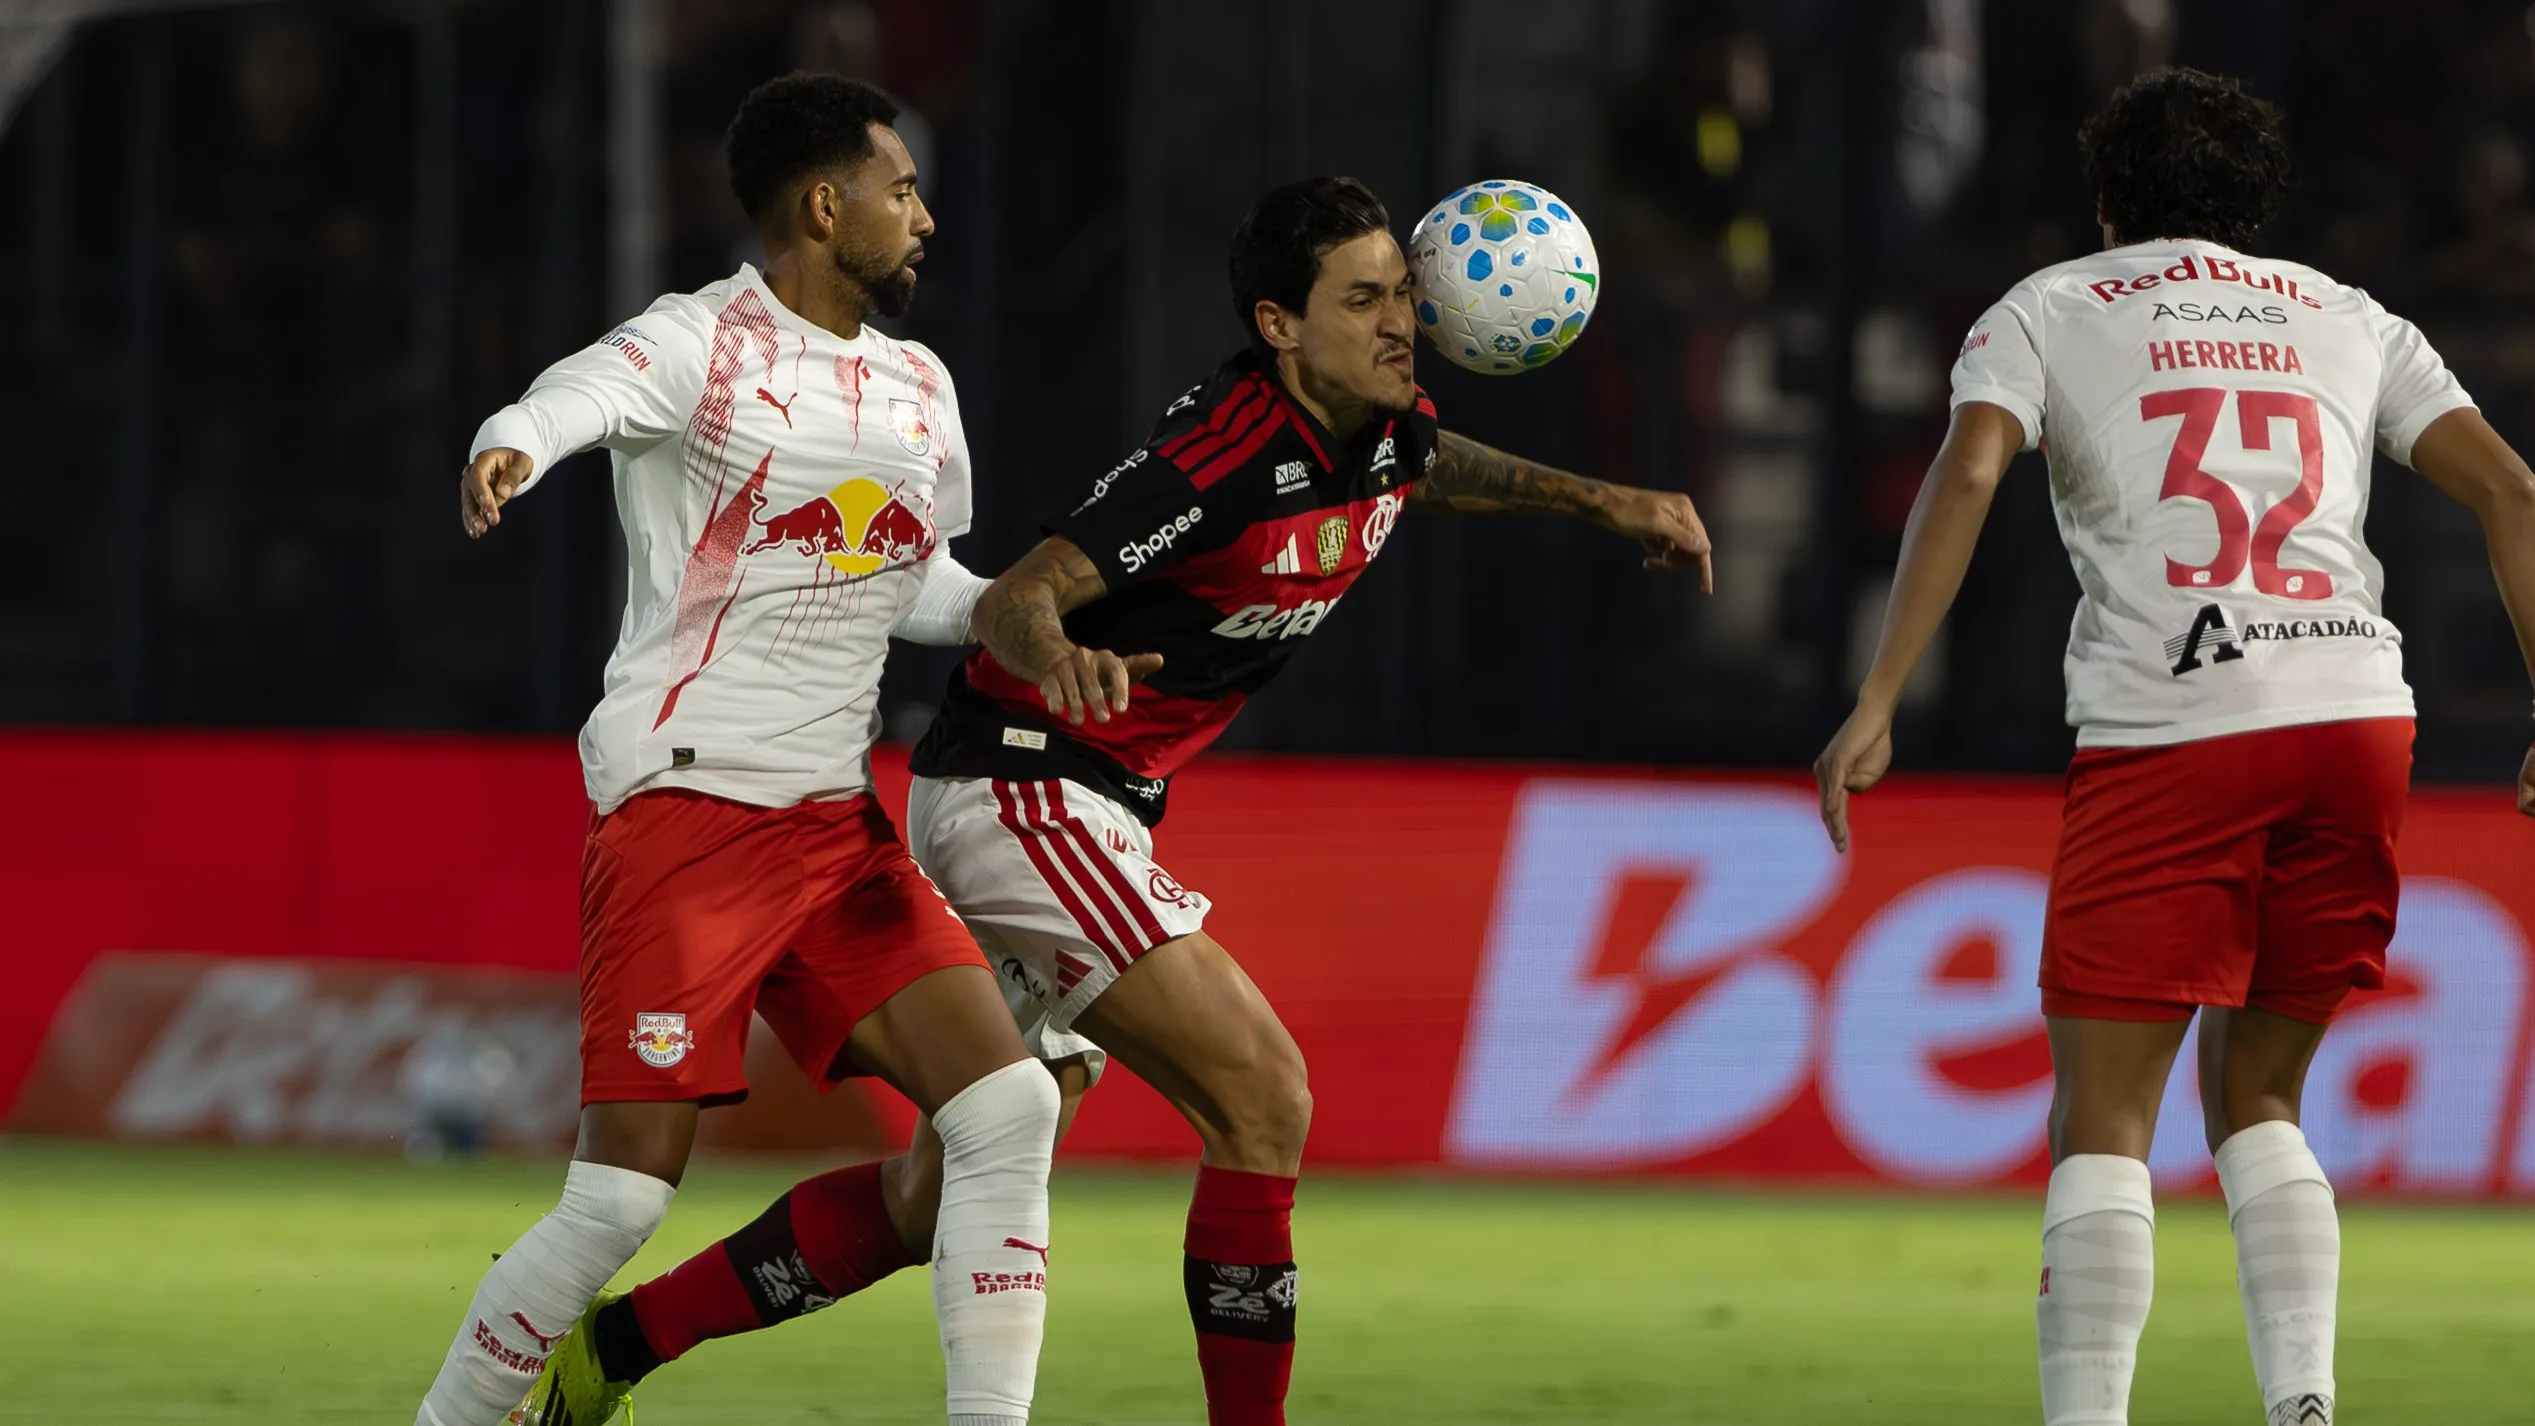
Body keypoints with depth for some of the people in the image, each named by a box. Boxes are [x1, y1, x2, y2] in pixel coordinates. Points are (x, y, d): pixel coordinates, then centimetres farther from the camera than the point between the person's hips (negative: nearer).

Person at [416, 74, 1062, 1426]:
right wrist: (508, 450, -53)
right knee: (624, 1193, -12)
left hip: (836, 828, 7)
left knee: (1008, 1106, -7)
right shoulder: (704, 346, -8)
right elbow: (581, 395, -31)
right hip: (679, 811, -7)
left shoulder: (919, 389, 15)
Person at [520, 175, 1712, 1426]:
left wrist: (1599, 499, 19)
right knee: (1262, 1100, -18)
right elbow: (1013, 598, -28)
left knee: (936, 1201, 13)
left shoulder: (1384, 430, 3)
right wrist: (1053, 652, -50)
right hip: (1021, 791, -10)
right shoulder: (1219, 456, -24)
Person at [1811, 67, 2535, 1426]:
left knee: (2101, 1117, 0)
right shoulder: (2348, 320, 23)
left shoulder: (2047, 311, 14)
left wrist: (1877, 701, -12)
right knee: (2256, 1097, 17)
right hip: (2355, 715, 3)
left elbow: (1966, 472, -5)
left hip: (2164, 729, -3)